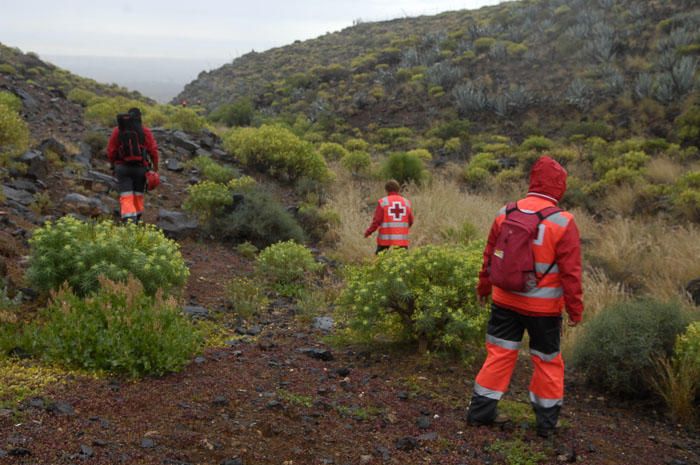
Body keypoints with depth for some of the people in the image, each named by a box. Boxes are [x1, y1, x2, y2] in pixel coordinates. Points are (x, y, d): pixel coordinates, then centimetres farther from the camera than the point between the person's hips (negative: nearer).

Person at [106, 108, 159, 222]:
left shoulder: (118, 130, 1)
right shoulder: (145, 131, -1)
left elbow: (110, 151, 2)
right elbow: (153, 150, -6)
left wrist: (113, 164, 18)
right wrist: (155, 167, 5)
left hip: (122, 168, 0)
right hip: (140, 168, 1)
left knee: (126, 197, -4)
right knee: (138, 196, 16)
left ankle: (129, 220, -22)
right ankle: (137, 219, 26)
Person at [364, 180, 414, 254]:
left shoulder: (382, 202, -4)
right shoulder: (406, 202, 6)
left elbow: (376, 221, -8)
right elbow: (410, 222, 9)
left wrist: (368, 232, 8)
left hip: (385, 241, -2)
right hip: (402, 241, 2)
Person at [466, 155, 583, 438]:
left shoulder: (505, 213, -2)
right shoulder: (563, 223, -15)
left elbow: (489, 256, 7)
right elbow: (571, 272, -13)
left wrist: (484, 287, 20)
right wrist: (575, 309, -4)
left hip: (505, 301, 4)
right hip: (543, 307, -3)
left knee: (499, 354, 13)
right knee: (547, 361, 12)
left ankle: (481, 411, 18)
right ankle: (546, 421, 22)